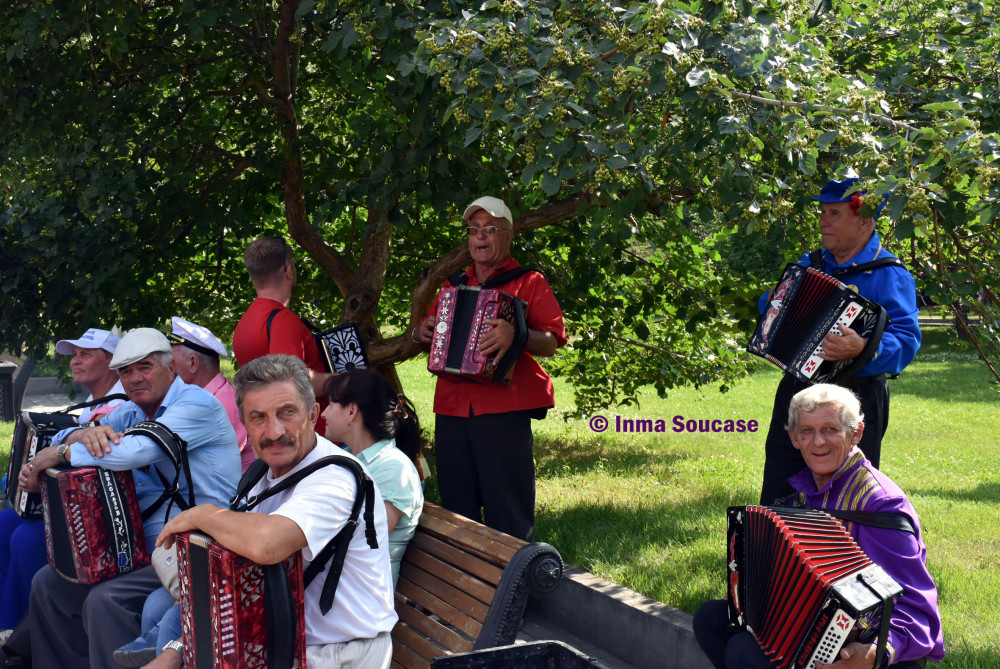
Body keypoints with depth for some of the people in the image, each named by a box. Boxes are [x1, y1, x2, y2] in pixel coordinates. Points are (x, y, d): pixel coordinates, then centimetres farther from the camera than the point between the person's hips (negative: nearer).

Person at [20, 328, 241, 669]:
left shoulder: (197, 404, -12)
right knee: (48, 584, 6)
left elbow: (137, 450, -26)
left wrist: (60, 453, -14)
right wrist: (85, 434, -12)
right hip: (141, 546, 9)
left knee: (106, 600, -27)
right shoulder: (131, 413, 16)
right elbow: (64, 437, 14)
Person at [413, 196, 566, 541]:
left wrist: (516, 334, -25)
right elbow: (429, 332, 30)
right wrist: (421, 332, 6)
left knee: (508, 512, -8)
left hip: (503, 409, -5)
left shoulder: (528, 282, 5)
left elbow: (550, 343, -5)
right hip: (451, 409, 5)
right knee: (457, 509, 7)